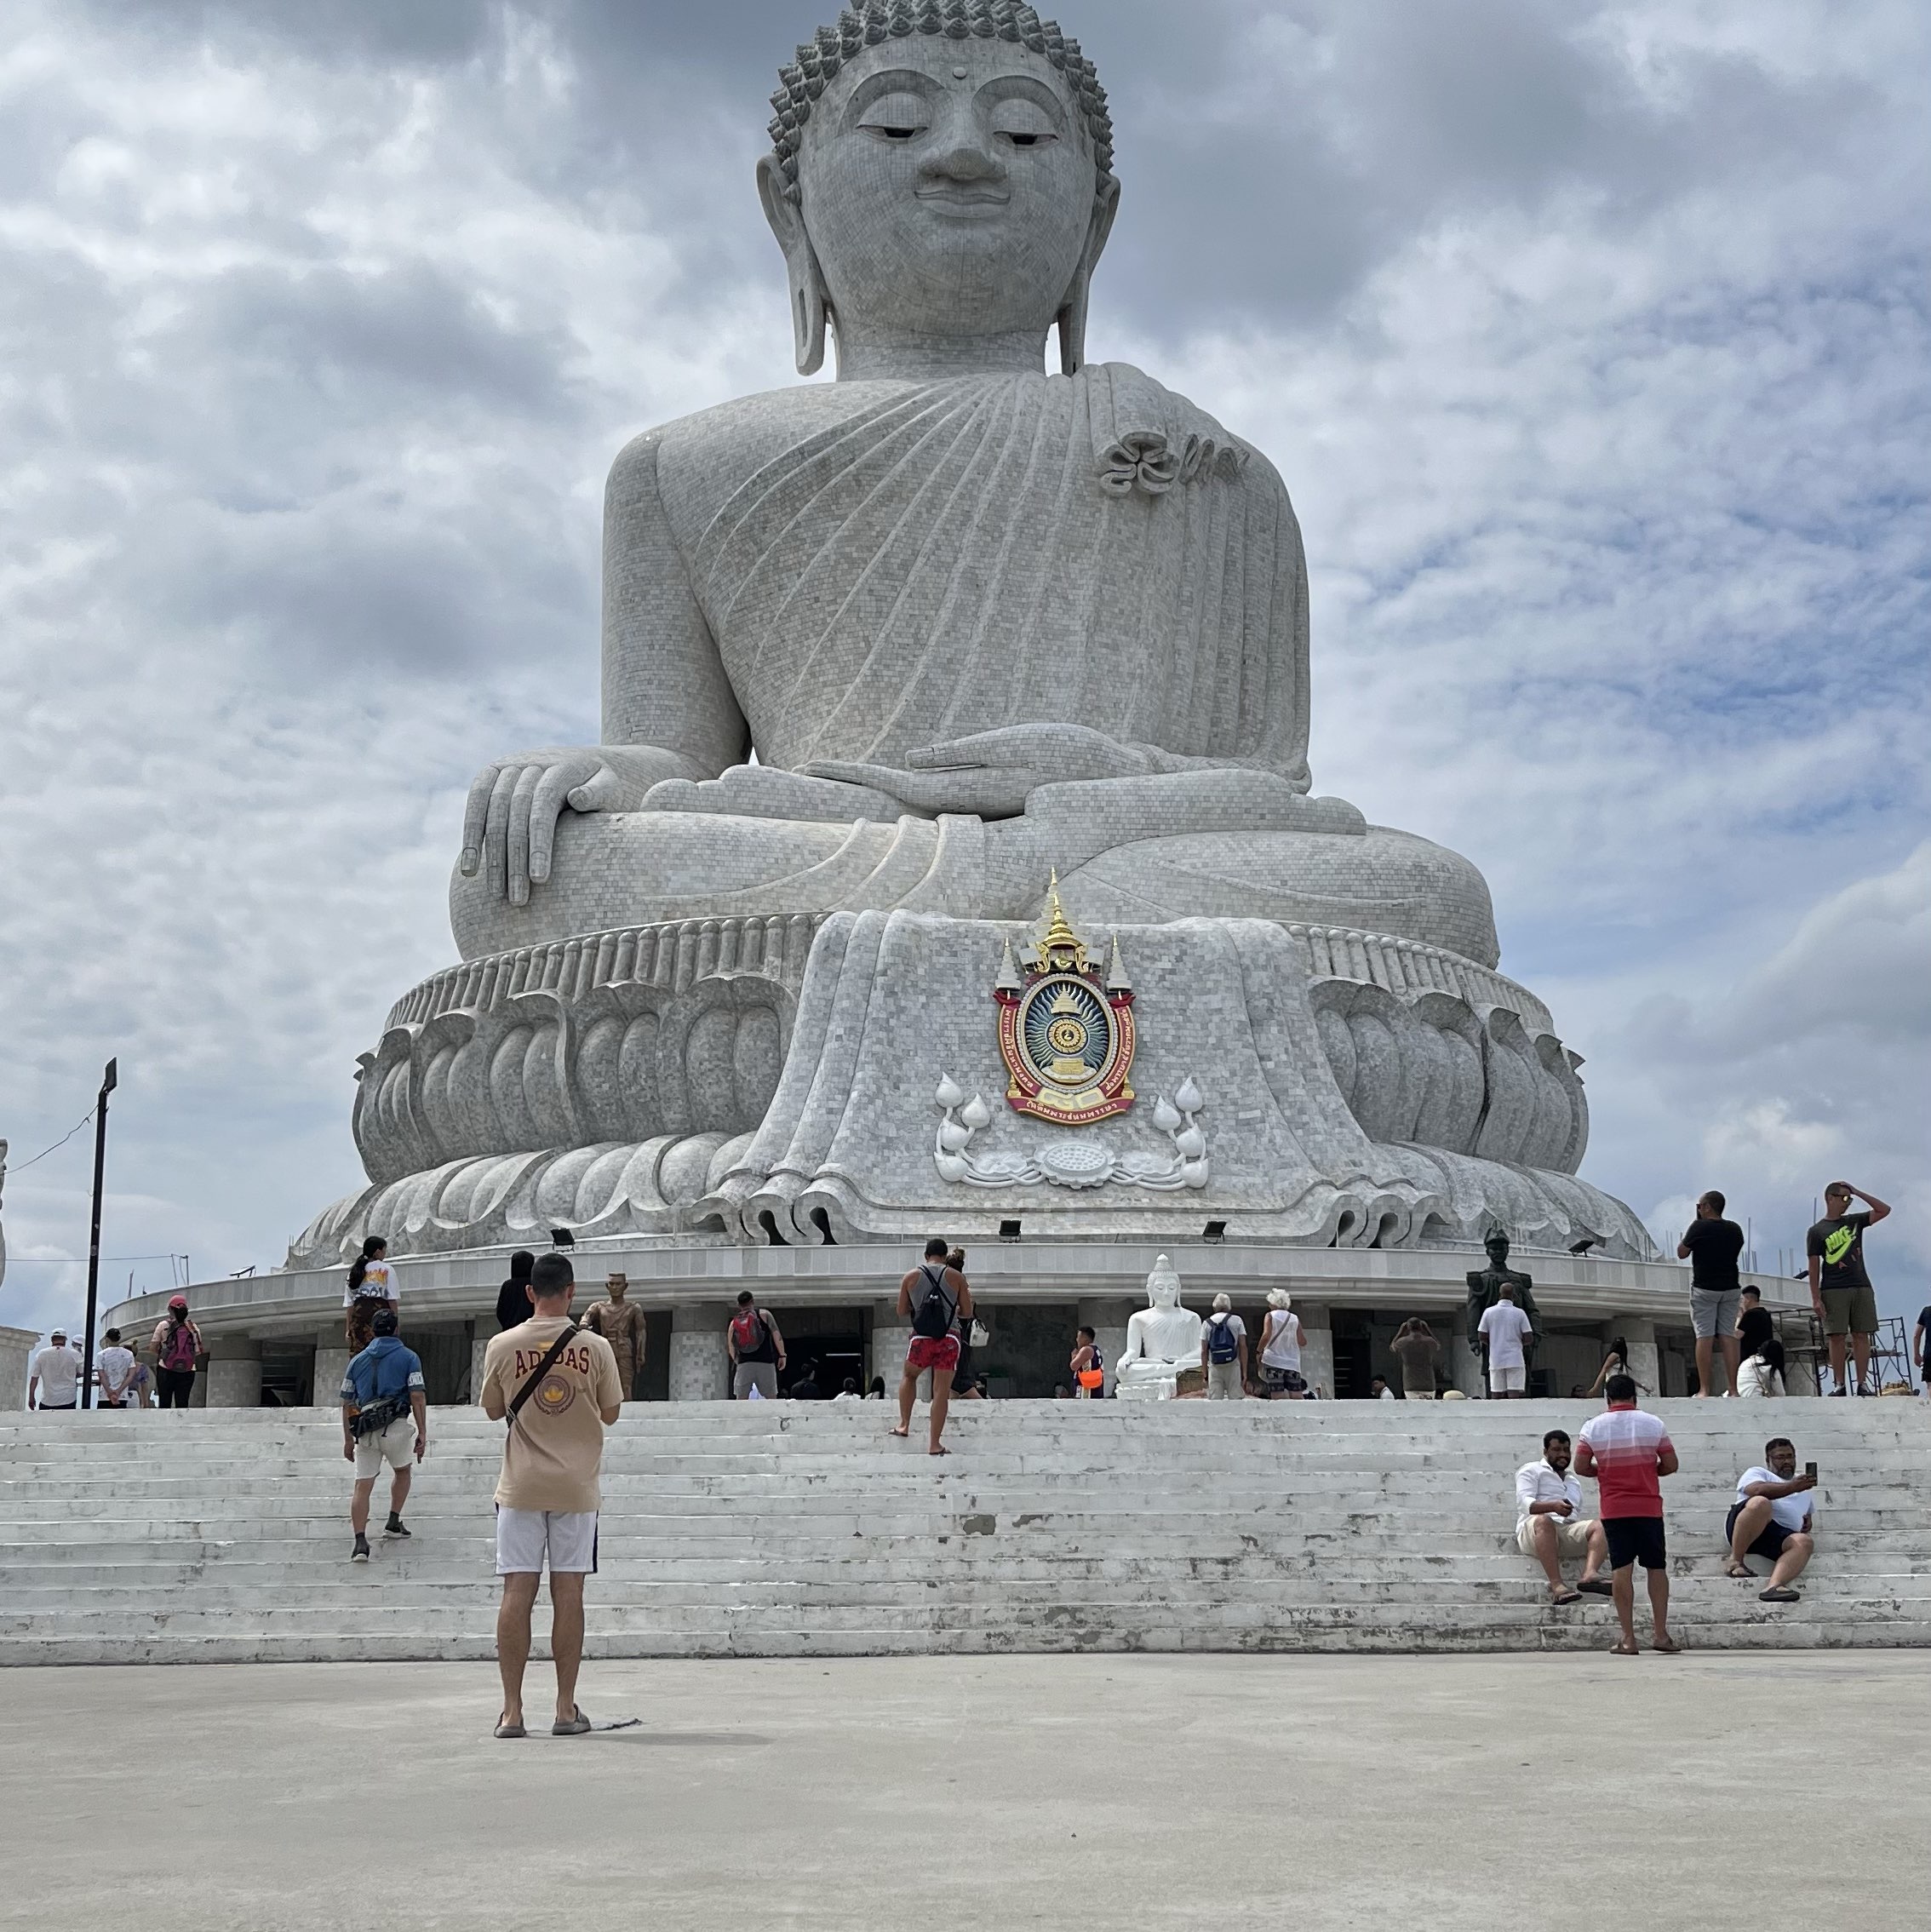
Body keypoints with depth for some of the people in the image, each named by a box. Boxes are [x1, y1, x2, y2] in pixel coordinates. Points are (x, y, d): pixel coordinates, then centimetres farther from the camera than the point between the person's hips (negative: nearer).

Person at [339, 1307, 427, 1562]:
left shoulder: (357, 1360, 15)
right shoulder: (408, 1357, 5)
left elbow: (346, 1404, 15)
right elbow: (418, 1398, -6)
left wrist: (348, 1440, 21)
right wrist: (422, 1434, -4)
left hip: (365, 1430, 2)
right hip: (396, 1426, -2)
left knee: (362, 1487, 0)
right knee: (403, 1471, 25)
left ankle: (360, 1542, -13)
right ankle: (394, 1522, 23)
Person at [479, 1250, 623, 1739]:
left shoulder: (502, 1346, -3)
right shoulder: (595, 1348, -4)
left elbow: (493, 1410, 10)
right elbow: (611, 1413, 6)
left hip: (520, 1487, 0)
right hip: (576, 1487, 0)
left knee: (517, 1593, 2)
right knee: (568, 1594, 3)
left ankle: (512, 1711, 1)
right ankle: (566, 1710, 6)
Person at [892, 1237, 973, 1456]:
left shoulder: (911, 1277, 6)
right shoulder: (956, 1277, 3)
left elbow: (901, 1311, 12)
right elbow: (967, 1313, 5)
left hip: (922, 1338, 1)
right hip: (949, 1338, -1)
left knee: (909, 1376, 28)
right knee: (941, 1392, 1)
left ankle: (904, 1424, 21)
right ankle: (935, 1444, 0)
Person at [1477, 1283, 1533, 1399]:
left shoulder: (1489, 1312, 2)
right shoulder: (1519, 1313, -1)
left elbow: (1482, 1337, 2)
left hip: (1496, 1360, 2)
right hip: (1515, 1359, -2)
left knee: (1497, 1396, 5)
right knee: (1515, 1397, -6)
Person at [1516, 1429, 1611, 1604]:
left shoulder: (1574, 1483, 35)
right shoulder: (1532, 1470, 16)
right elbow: (1524, 1502, -2)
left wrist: (1597, 1543, 11)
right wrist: (1553, 1506, -22)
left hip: (1569, 1531, 5)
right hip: (1533, 1530, -5)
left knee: (1600, 1527, -22)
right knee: (1543, 1521, -40)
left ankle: (1589, 1574, -49)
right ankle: (1557, 1586, -51)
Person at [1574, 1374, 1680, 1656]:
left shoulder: (1593, 1426, -1)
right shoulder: (1653, 1423, -1)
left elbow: (1580, 1467, -2)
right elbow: (1670, 1465, 1)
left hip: (1614, 1509, 0)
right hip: (1649, 1507, 0)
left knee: (1621, 1569, -1)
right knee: (1656, 1567, 8)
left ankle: (1628, 1638, -2)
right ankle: (1661, 1633, 6)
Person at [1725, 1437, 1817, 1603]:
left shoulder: (1802, 1485, 39)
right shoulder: (1757, 1473, 19)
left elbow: (1806, 1515, 44)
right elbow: (1758, 1490, -4)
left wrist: (1808, 1524, 17)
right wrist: (1792, 1487, -16)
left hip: (1783, 1536, 4)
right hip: (1748, 1528, -4)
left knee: (1805, 1542, -32)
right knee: (1760, 1503, -39)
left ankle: (1773, 1586, -55)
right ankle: (1735, 1562, -29)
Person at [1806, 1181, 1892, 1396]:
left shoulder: (1854, 1221, 16)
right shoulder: (1817, 1231, 4)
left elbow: (1884, 1210, 11)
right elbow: (1814, 1266, 0)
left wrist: (1858, 1192, 6)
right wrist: (1816, 1298, -8)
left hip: (1861, 1287, 3)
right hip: (1833, 1290, -3)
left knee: (1861, 1336, -2)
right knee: (1837, 1338, -6)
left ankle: (1863, 1383, -2)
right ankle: (1838, 1384, -5)